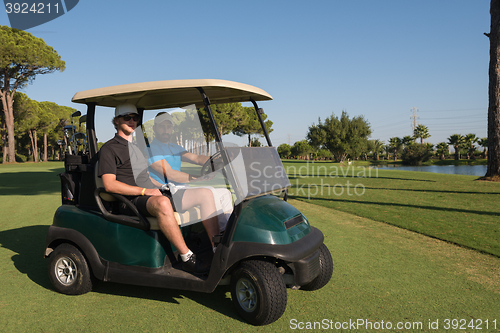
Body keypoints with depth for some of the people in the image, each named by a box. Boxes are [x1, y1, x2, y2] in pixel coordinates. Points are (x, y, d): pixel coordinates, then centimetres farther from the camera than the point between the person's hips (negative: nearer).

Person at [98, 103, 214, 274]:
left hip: (155, 194, 7)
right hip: (132, 201, -7)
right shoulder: (109, 149, 1)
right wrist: (144, 191, -19)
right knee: (162, 203, -43)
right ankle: (187, 258, -35)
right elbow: (110, 185, -11)